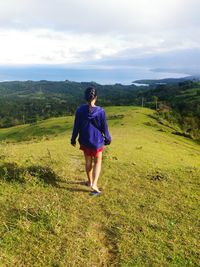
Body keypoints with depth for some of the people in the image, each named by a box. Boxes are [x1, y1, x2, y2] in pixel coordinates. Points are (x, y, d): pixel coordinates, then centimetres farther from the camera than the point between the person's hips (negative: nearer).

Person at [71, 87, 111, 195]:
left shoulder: (80, 110, -11)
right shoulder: (100, 111, -16)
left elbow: (76, 127, -4)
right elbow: (104, 127, -7)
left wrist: (73, 139, 10)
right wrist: (108, 138, 10)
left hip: (84, 141, 3)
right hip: (97, 141, -2)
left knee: (88, 162, 20)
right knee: (97, 162, 13)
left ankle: (90, 181, 37)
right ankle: (94, 184, 1)